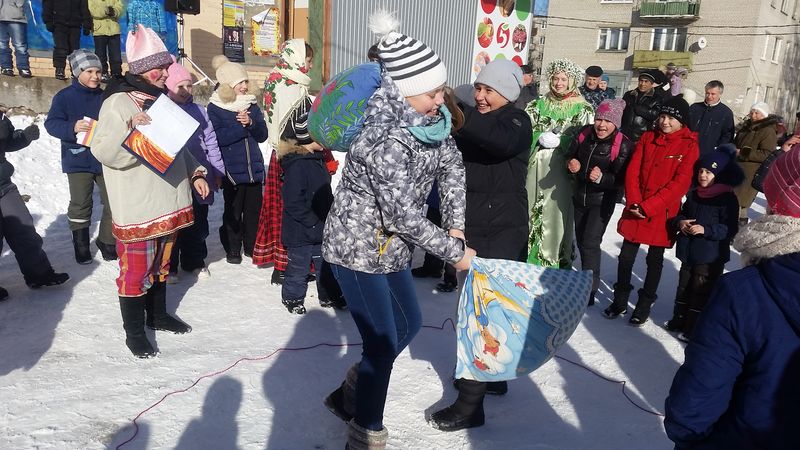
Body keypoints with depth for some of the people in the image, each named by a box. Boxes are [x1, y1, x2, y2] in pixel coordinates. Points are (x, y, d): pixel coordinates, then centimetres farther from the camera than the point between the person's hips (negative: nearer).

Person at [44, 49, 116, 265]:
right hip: (78, 160, -3)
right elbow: (51, 123, -9)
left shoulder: (104, 97, 5)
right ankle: (81, 245, 20)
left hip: (105, 160, 3)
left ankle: (107, 241, 23)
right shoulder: (64, 96, -4)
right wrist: (73, 128, -26)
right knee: (80, 205, 4)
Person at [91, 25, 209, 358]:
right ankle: (134, 332, 16)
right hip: (136, 208, -8)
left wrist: (194, 173, 12)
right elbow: (102, 150, -18)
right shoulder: (118, 103, -13)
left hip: (167, 202, 8)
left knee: (161, 263, 20)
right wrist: (129, 128, -31)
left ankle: (158, 315, 36)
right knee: (136, 270, 1)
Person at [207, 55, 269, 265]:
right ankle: (232, 249, 18)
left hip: (254, 166, 4)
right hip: (232, 169, -4)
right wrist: (241, 126, -16)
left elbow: (262, 135, 5)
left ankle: (252, 245, 24)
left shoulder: (252, 104, 10)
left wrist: (251, 123, -13)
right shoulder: (215, 108, -3)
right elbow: (218, 137, -15)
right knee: (233, 210, 4)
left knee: (254, 208, 9)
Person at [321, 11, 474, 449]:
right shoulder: (386, 139, -30)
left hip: (387, 245, 9)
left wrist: (456, 226, -2)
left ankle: (350, 393, 41)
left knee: (408, 323, 20)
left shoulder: (429, 117, -4)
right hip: (358, 247, -9)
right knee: (383, 344, -1)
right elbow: (405, 215, -30)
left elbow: (451, 166, 7)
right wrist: (454, 251, -17)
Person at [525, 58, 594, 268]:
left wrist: (559, 141, -14)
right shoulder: (539, 104, 15)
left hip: (561, 169, -3)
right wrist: (541, 137, -10)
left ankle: (555, 261, 7)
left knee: (556, 212, -4)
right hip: (536, 165, 3)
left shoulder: (583, 109, 5)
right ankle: (526, 257, 16)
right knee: (531, 208, 5)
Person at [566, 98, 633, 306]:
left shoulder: (623, 145, -19)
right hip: (580, 196, 6)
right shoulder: (585, 133, -4)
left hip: (602, 201, -6)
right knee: (581, 240, 17)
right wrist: (571, 163, -14)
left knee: (590, 243, -13)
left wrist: (602, 178, -37)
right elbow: (570, 155, 8)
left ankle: (590, 289, -1)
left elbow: (622, 178, -20)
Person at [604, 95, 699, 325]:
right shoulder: (648, 137, 3)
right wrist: (633, 202, -13)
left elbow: (680, 183, -14)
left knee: (654, 260, 11)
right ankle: (620, 301, 26)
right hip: (635, 209, 3)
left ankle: (644, 305, 26)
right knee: (626, 256, 9)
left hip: (662, 213, -3)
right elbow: (632, 171, 0)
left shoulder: (689, 146, -8)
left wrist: (648, 206, -20)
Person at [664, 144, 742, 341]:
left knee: (701, 290, 1)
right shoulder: (693, 195, 7)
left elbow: (730, 229, -15)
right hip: (689, 251, 7)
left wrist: (706, 230, -25)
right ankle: (679, 320, 33)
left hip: (711, 256, -7)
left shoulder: (727, 199, -12)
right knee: (684, 286, 18)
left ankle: (694, 328, 11)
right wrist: (680, 222, -5)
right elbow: (681, 213, 18)